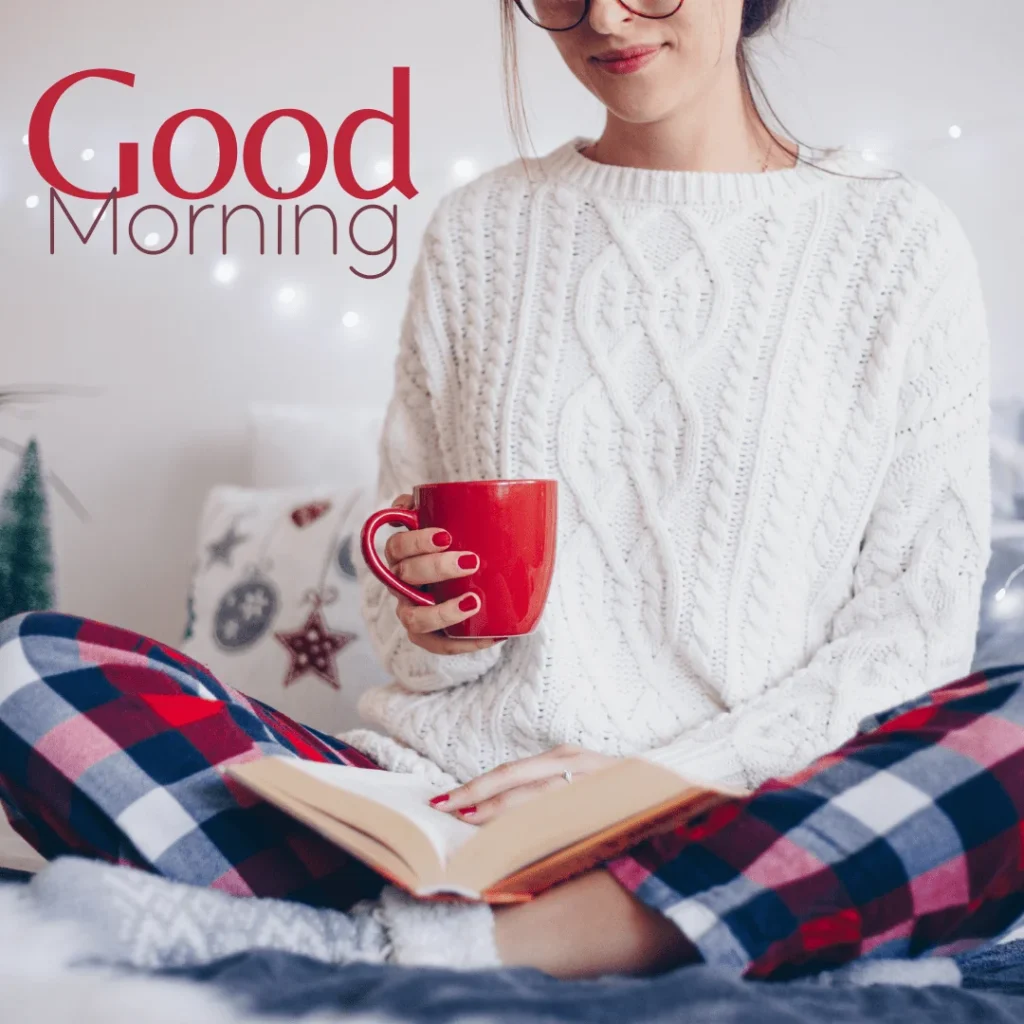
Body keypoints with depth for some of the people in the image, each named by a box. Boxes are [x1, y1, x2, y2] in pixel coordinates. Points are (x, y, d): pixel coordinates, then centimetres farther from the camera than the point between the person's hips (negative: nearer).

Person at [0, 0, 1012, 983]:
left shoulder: (897, 238, 7)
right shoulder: (478, 229, 14)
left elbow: (918, 620, -1)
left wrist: (660, 777, -14)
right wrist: (435, 632, -7)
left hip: (741, 826, -1)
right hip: (448, 793, 2)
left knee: (1014, 729, -33)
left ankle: (471, 947, -29)